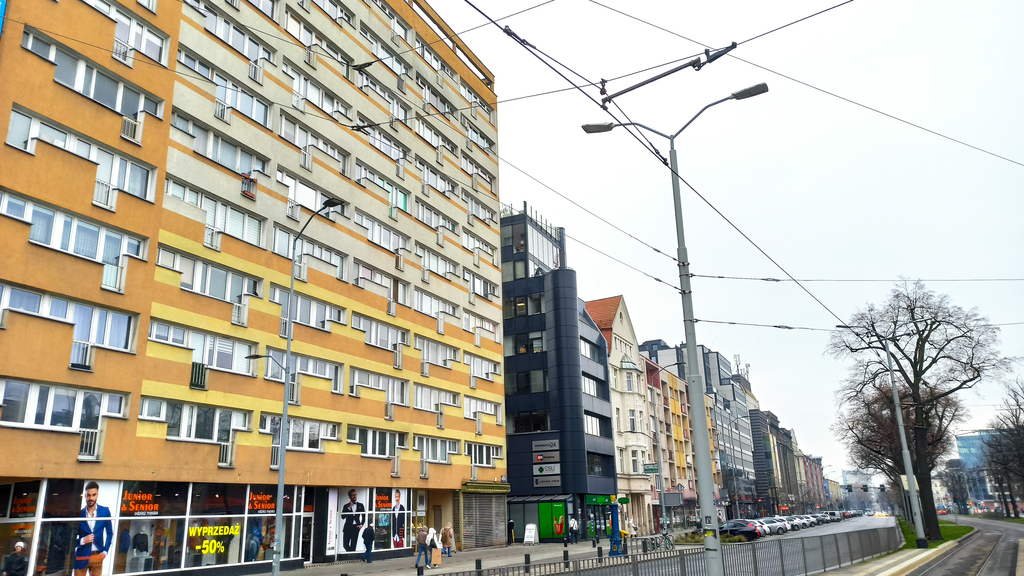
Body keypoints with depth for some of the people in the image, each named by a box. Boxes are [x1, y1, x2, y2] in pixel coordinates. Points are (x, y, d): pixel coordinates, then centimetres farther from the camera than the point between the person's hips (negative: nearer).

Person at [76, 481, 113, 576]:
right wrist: (82, 540, -15)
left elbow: (110, 533, 9)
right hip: (81, 557, -1)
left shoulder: (105, 511, 1)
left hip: (98, 556, 1)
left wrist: (105, 551, 0)